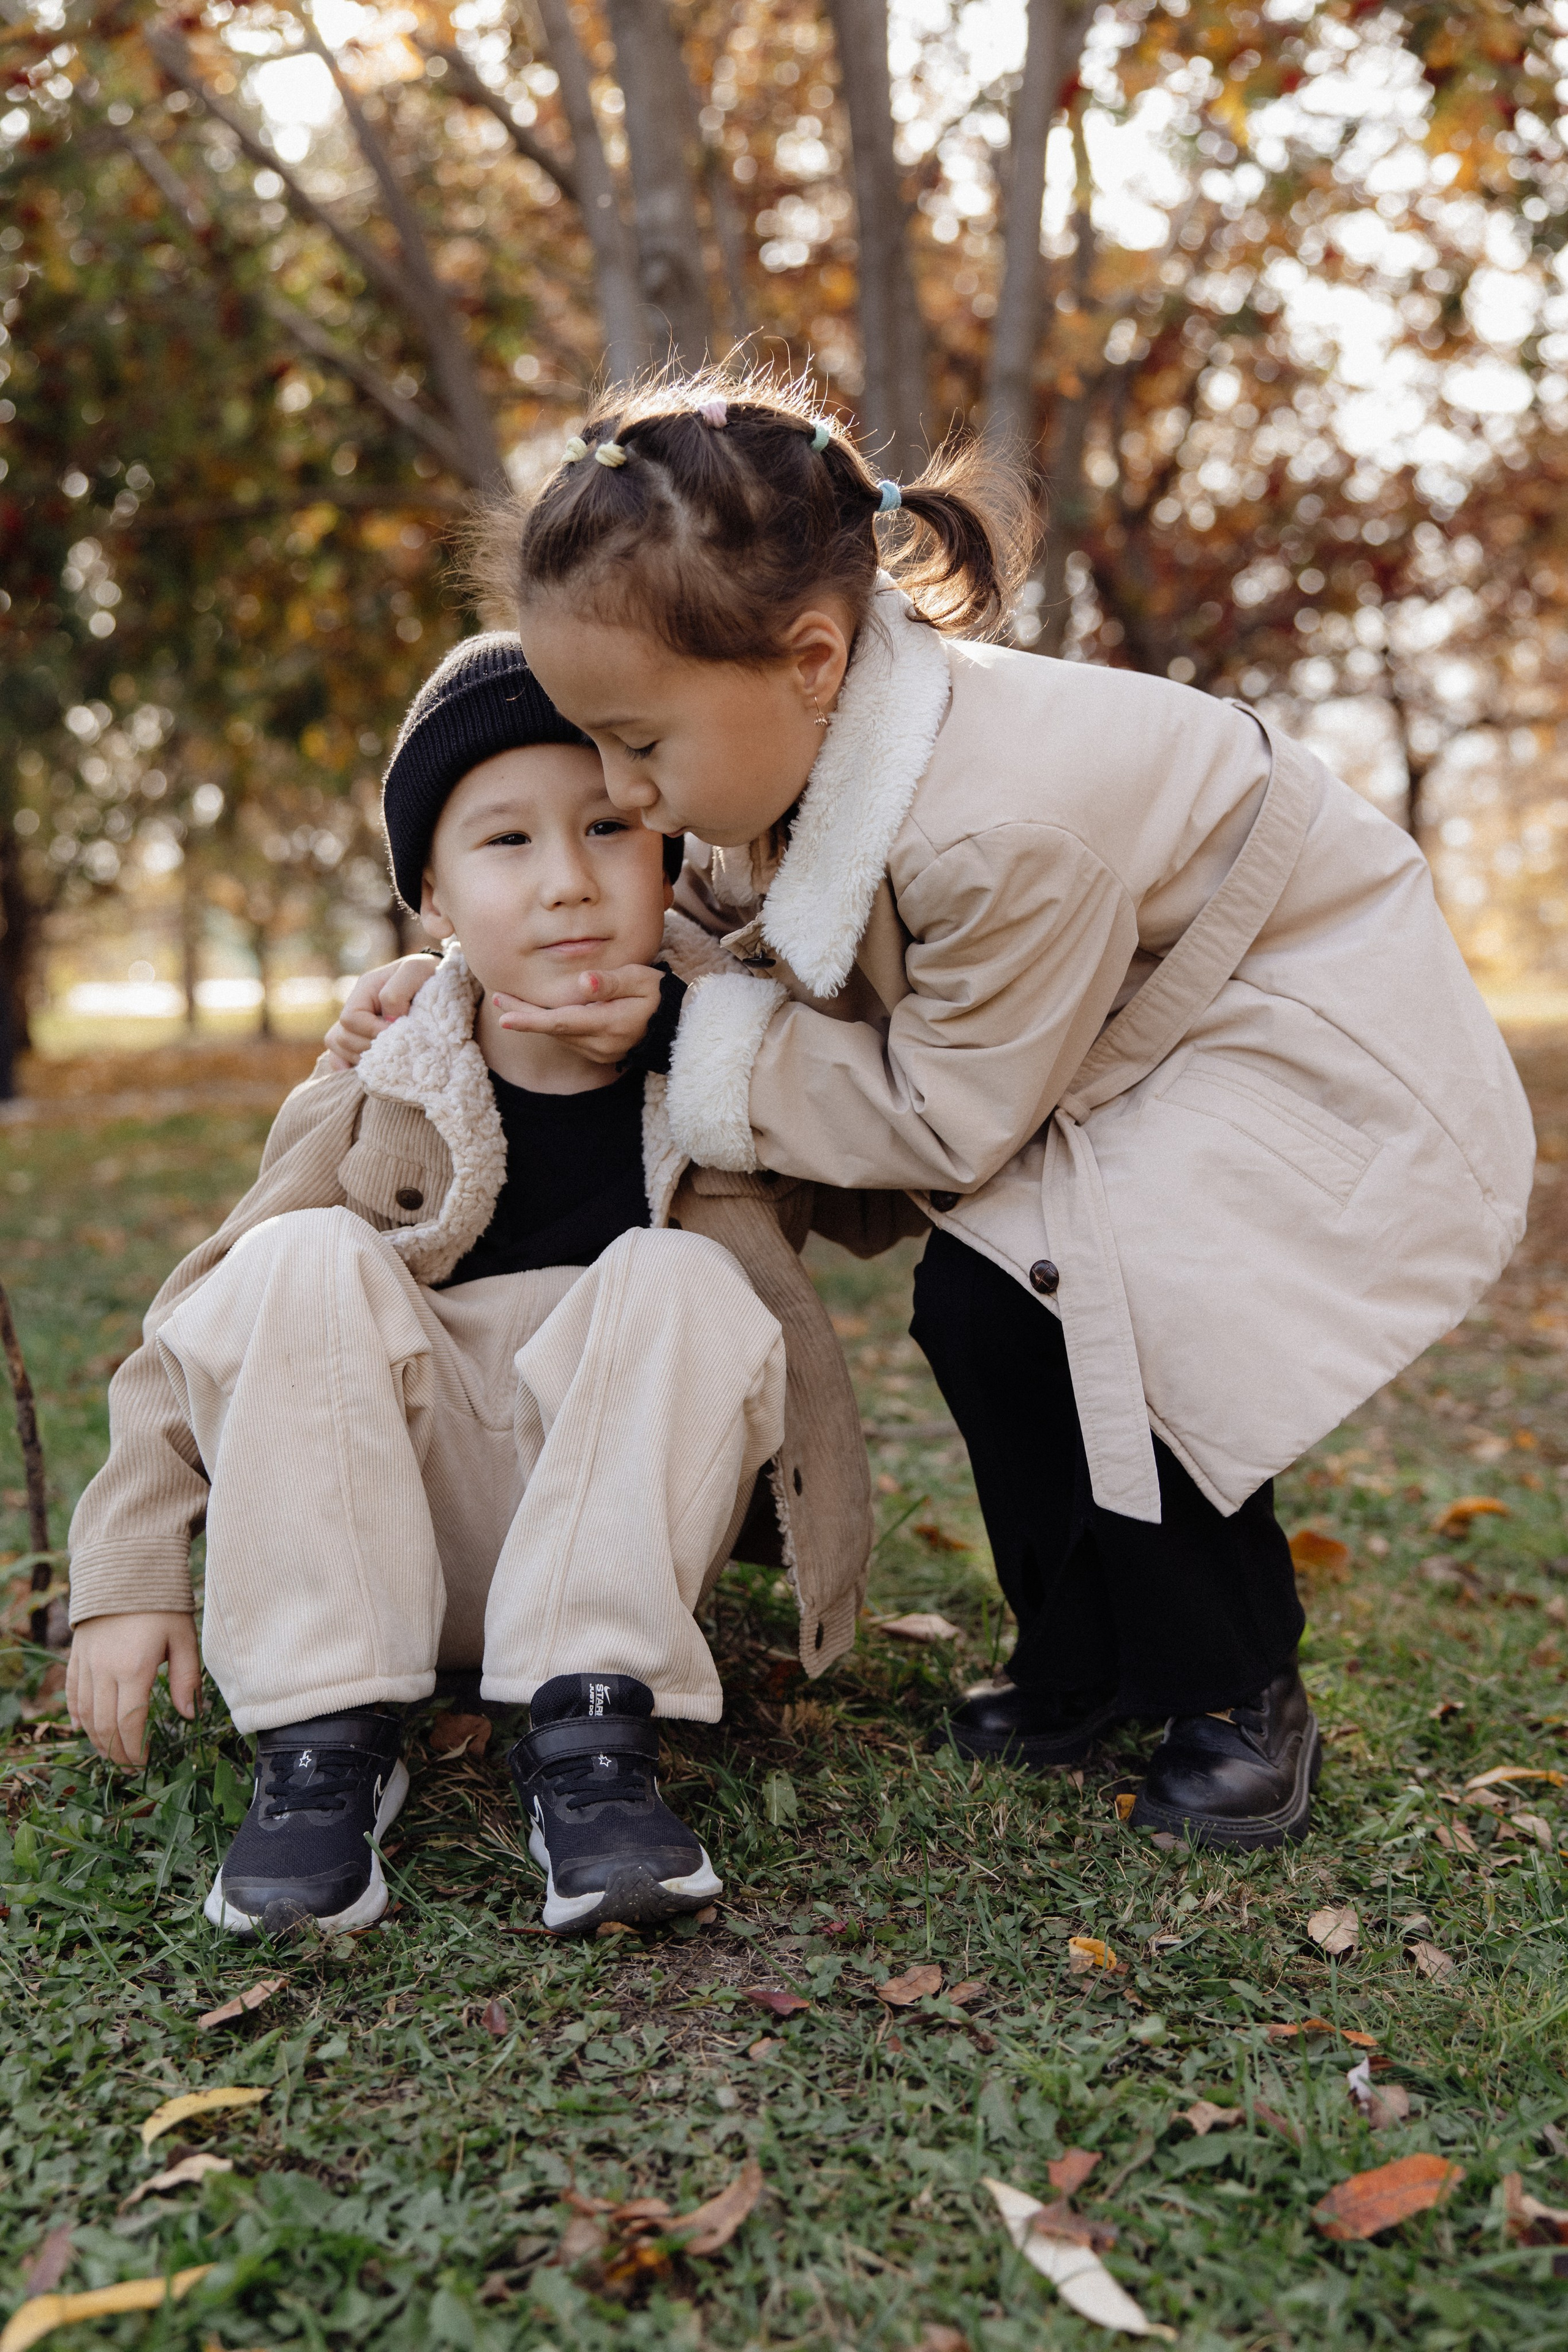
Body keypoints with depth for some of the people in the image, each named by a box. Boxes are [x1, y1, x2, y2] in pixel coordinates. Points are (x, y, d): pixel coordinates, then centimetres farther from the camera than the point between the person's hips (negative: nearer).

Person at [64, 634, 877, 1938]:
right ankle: (327, 1734, -23)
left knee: (682, 1276, -26)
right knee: (306, 1262, -24)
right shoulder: (377, 1108, -8)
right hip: (409, 1530, 1)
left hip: (618, 1525, 0)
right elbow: (202, 1329, -2)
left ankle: (588, 1722, -26)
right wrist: (130, 1574, -6)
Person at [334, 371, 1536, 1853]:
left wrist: (698, 1047, -21)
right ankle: (1088, 1669, 16)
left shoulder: (1005, 828, -36)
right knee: (979, 1300, -2)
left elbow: (950, 1119, -23)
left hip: (1331, 1067, -9)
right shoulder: (815, 738, -10)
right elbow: (704, 920, 9)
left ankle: (1235, 1693, -1)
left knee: (1005, 1299, -21)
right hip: (1168, 1051, 9)